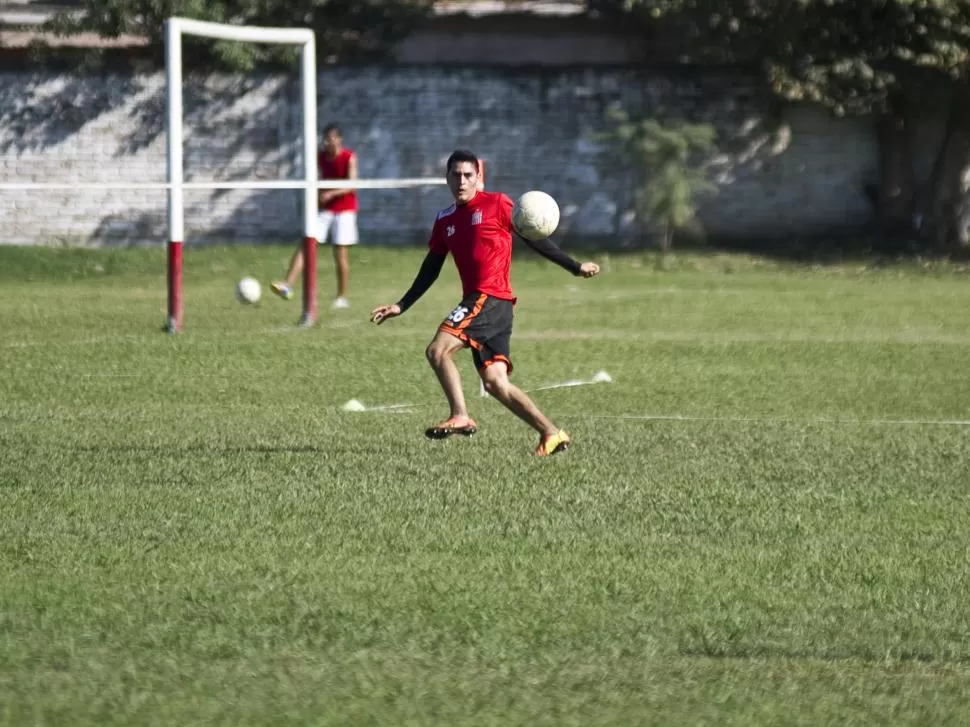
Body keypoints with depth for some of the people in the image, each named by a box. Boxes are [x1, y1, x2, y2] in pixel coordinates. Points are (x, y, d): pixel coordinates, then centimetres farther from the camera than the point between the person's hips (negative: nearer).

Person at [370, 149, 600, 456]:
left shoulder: (496, 204, 0)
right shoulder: (445, 220, 18)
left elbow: (535, 239, 2)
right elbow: (430, 270, 23)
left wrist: (575, 267, 0)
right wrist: (401, 306, 19)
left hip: (491, 298, -7)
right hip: (476, 301, 7)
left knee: (438, 350, -20)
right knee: (495, 382, 1)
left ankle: (460, 417, -21)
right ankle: (551, 433, 5)